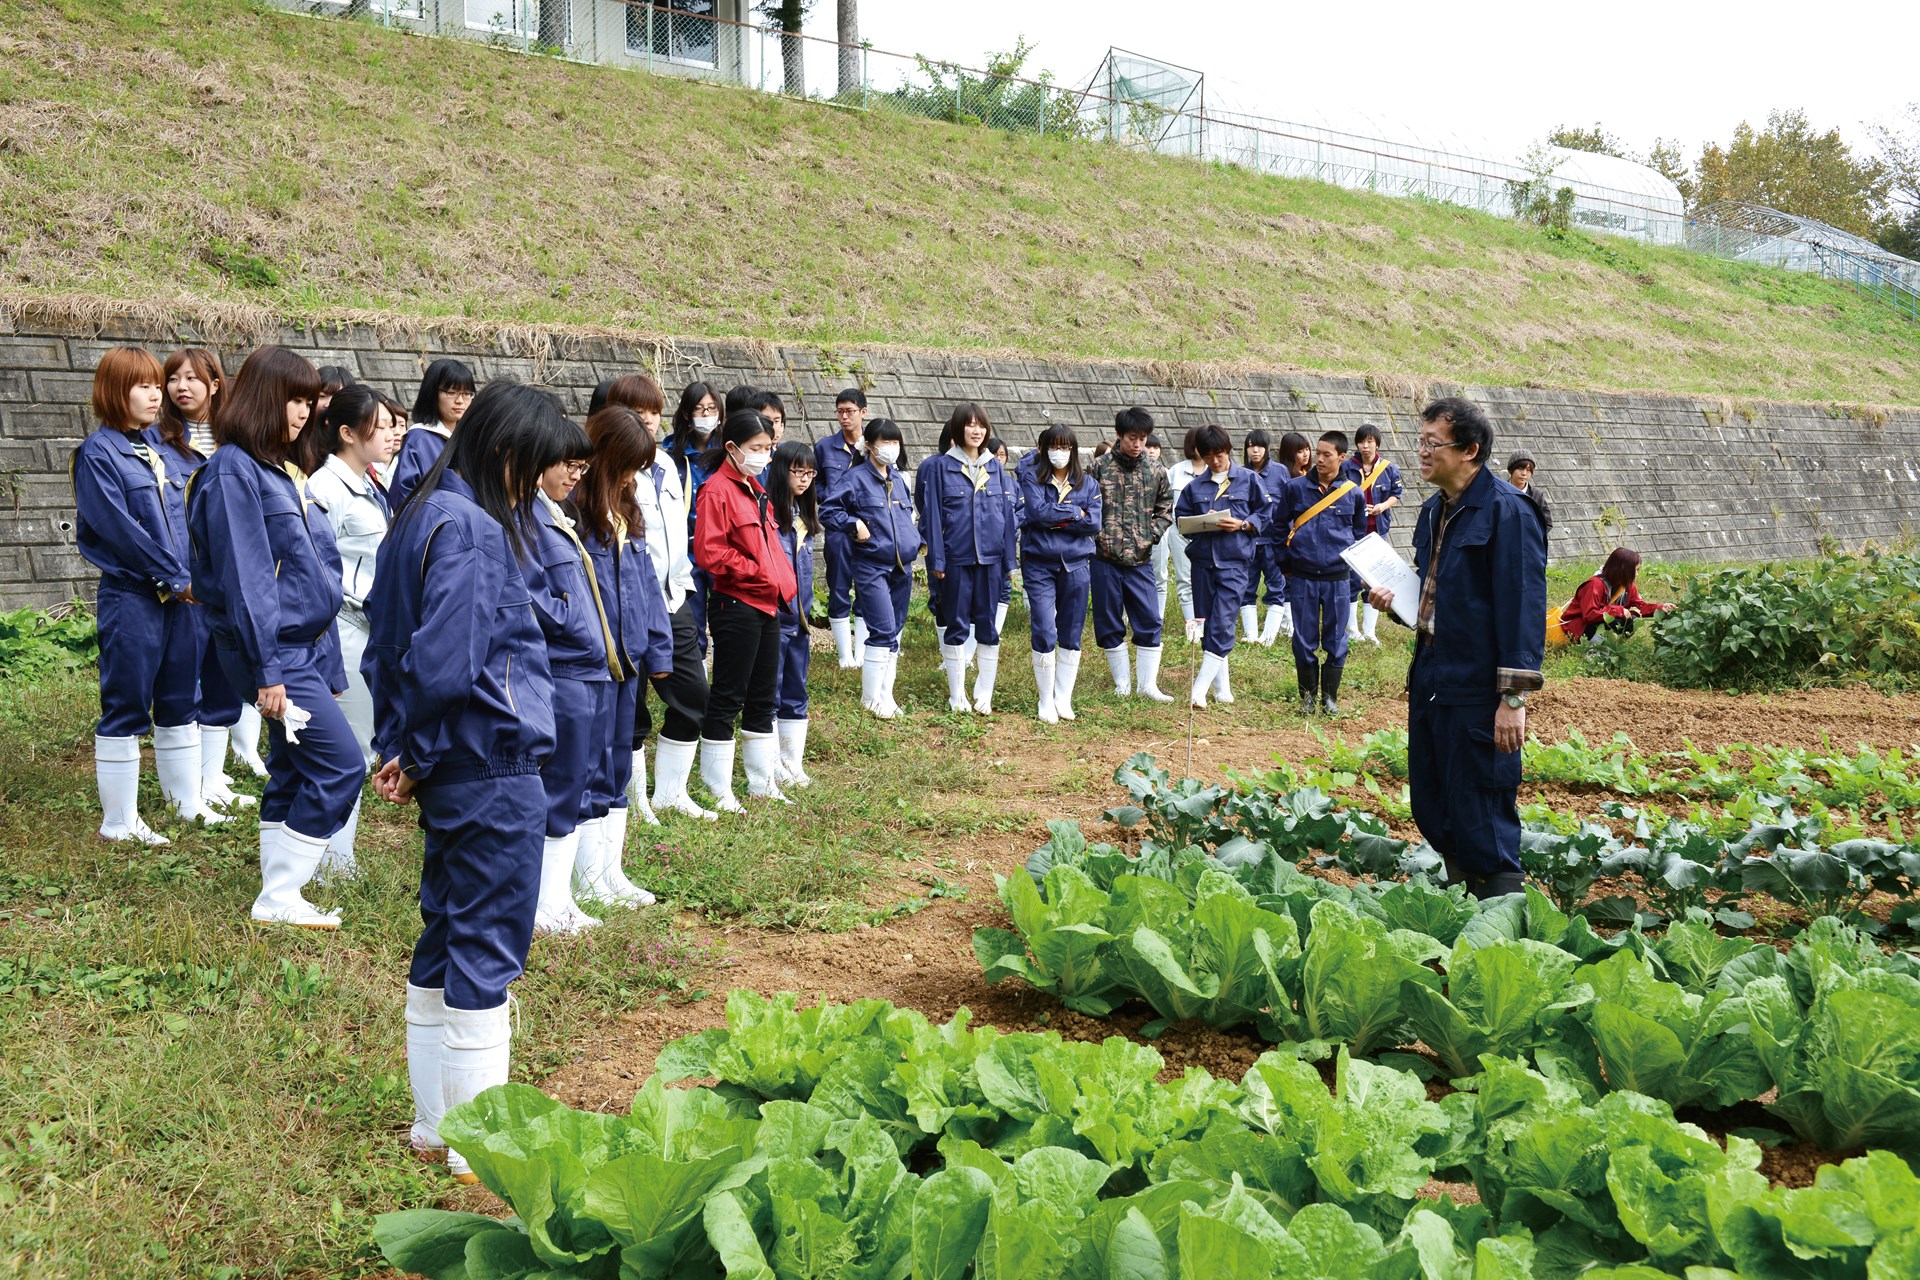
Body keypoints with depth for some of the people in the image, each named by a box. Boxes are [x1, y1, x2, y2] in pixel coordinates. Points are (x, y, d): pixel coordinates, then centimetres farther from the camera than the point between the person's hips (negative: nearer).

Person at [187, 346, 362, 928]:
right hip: (277, 650, -9)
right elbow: (244, 577, -18)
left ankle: (280, 899, 18)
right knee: (341, 765, -10)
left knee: (294, 772, 11)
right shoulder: (233, 470, -13)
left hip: (305, 647, 9)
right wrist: (266, 670, -20)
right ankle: (279, 897, -1)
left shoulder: (275, 469, 15)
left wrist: (325, 658, 16)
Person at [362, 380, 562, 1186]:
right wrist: (418, 758, -10)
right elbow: (442, 666, -26)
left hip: (451, 776, 9)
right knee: (486, 952, 0)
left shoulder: (424, 516, 11)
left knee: (444, 945, 17)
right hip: (495, 771, -9)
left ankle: (436, 1123, 29)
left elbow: (386, 649, 15)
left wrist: (400, 750, 7)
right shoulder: (472, 530, -18)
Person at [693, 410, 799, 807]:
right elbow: (709, 552, -22)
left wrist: (783, 582, 10)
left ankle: (763, 781, 25)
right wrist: (756, 572, -18)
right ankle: (719, 790, 6)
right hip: (735, 606, -9)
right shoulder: (717, 490, -13)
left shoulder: (755, 489, 15)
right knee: (727, 698, -1)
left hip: (766, 605, 9)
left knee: (763, 698, 15)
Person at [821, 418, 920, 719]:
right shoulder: (855, 478, -8)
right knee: (883, 631, -13)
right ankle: (871, 697, -1)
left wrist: (915, 540, 14)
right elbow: (828, 511, -10)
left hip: (902, 567, 7)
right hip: (872, 567, -7)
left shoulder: (898, 479, 13)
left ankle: (885, 695, 18)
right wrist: (855, 525, -19)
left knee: (894, 633, 9)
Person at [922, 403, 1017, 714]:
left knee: (988, 626, 5)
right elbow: (932, 514, -3)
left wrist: (1009, 559, 4)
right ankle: (956, 696, 13)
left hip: (990, 558, 2)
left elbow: (1007, 513, 8)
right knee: (956, 626, 5)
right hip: (956, 558, -2)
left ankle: (984, 695, 13)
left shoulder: (995, 467, 7)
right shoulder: (941, 466, -1)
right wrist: (936, 560, -8)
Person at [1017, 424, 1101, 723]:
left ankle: (1064, 698, 16)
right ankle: (1046, 701, 3)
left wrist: (1055, 519, -10)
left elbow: (1094, 523, -2)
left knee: (1072, 634, 6)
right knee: (1044, 632, -8)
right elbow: (1036, 510, -15)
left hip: (1076, 563, 3)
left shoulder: (1088, 484, 9)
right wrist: (1075, 513, -7)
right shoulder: (1032, 478, 1)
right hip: (1039, 563, -3)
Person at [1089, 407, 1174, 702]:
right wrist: (1099, 534, -9)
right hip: (1105, 557, -1)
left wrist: (1152, 534, -2)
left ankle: (1148, 684, 8)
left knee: (1149, 621, -1)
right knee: (1109, 623, 6)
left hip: (1140, 559, 1)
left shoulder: (1155, 470, 4)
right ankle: (1122, 682, 18)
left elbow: (1165, 509, 12)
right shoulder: (1100, 467, -2)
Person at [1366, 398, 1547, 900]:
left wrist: (1514, 696, -21)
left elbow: (1524, 607, -18)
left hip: (1478, 690, -9)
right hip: (1430, 683, 9)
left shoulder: (1507, 511, -14)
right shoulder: (1435, 510, 14)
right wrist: (1396, 600, 5)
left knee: (1483, 823, -3)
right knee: (1435, 815, 15)